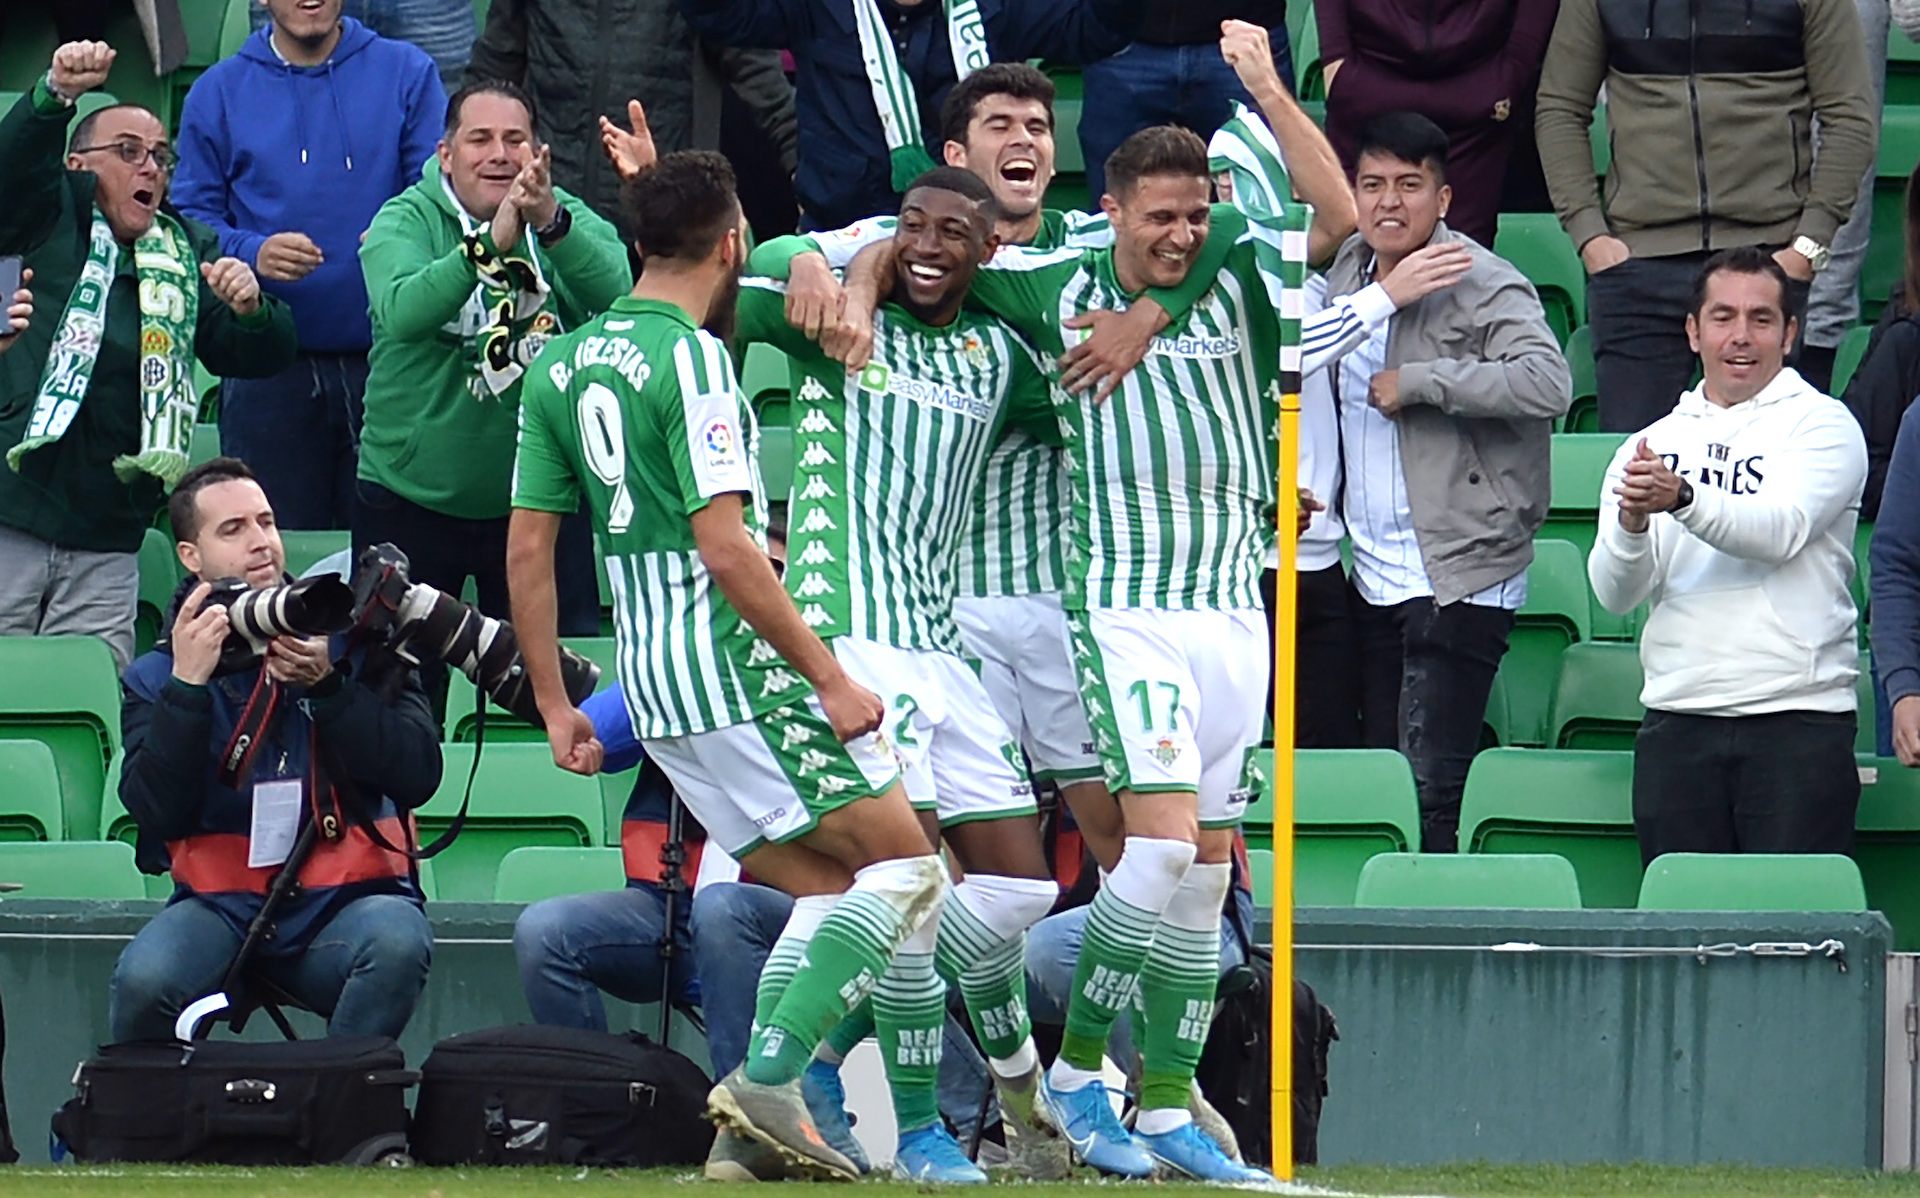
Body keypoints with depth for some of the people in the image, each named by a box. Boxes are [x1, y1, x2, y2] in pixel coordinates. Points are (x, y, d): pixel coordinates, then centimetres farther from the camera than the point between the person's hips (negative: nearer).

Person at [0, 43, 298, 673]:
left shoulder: (187, 253, 17)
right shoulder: (52, 215, 6)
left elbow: (259, 355, 10)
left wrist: (251, 309, -14)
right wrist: (56, 95, -35)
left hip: (107, 545, 4)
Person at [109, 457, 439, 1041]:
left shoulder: (348, 639, 8)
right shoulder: (157, 675, 9)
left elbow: (419, 775, -2)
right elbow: (155, 812, -6)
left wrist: (327, 685, -13)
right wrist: (187, 684, -14)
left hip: (344, 903, 0)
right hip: (223, 902, 0)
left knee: (397, 943, -35)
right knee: (144, 980, -31)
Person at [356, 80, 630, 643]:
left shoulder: (565, 215, -1)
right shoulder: (405, 221, -7)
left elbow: (614, 290, -22)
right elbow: (402, 312, -27)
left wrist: (552, 222, -40)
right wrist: (490, 243, -41)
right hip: (411, 499, -1)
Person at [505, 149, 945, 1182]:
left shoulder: (563, 363, 12)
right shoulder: (692, 356, -12)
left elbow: (527, 548, 13)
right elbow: (723, 545, -19)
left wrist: (554, 705, 19)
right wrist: (830, 677, -15)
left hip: (647, 677, 8)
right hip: (732, 663, -8)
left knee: (829, 888, 12)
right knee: (906, 864, -3)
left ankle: (755, 1121, 2)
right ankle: (767, 1079, -13)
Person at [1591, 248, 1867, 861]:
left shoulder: (1822, 425, 3)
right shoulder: (1651, 445, 14)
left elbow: (1780, 532, -16)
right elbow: (1614, 592, 4)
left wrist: (1681, 498, -32)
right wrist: (1631, 521, -18)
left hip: (1798, 718, -4)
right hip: (1677, 717, 4)